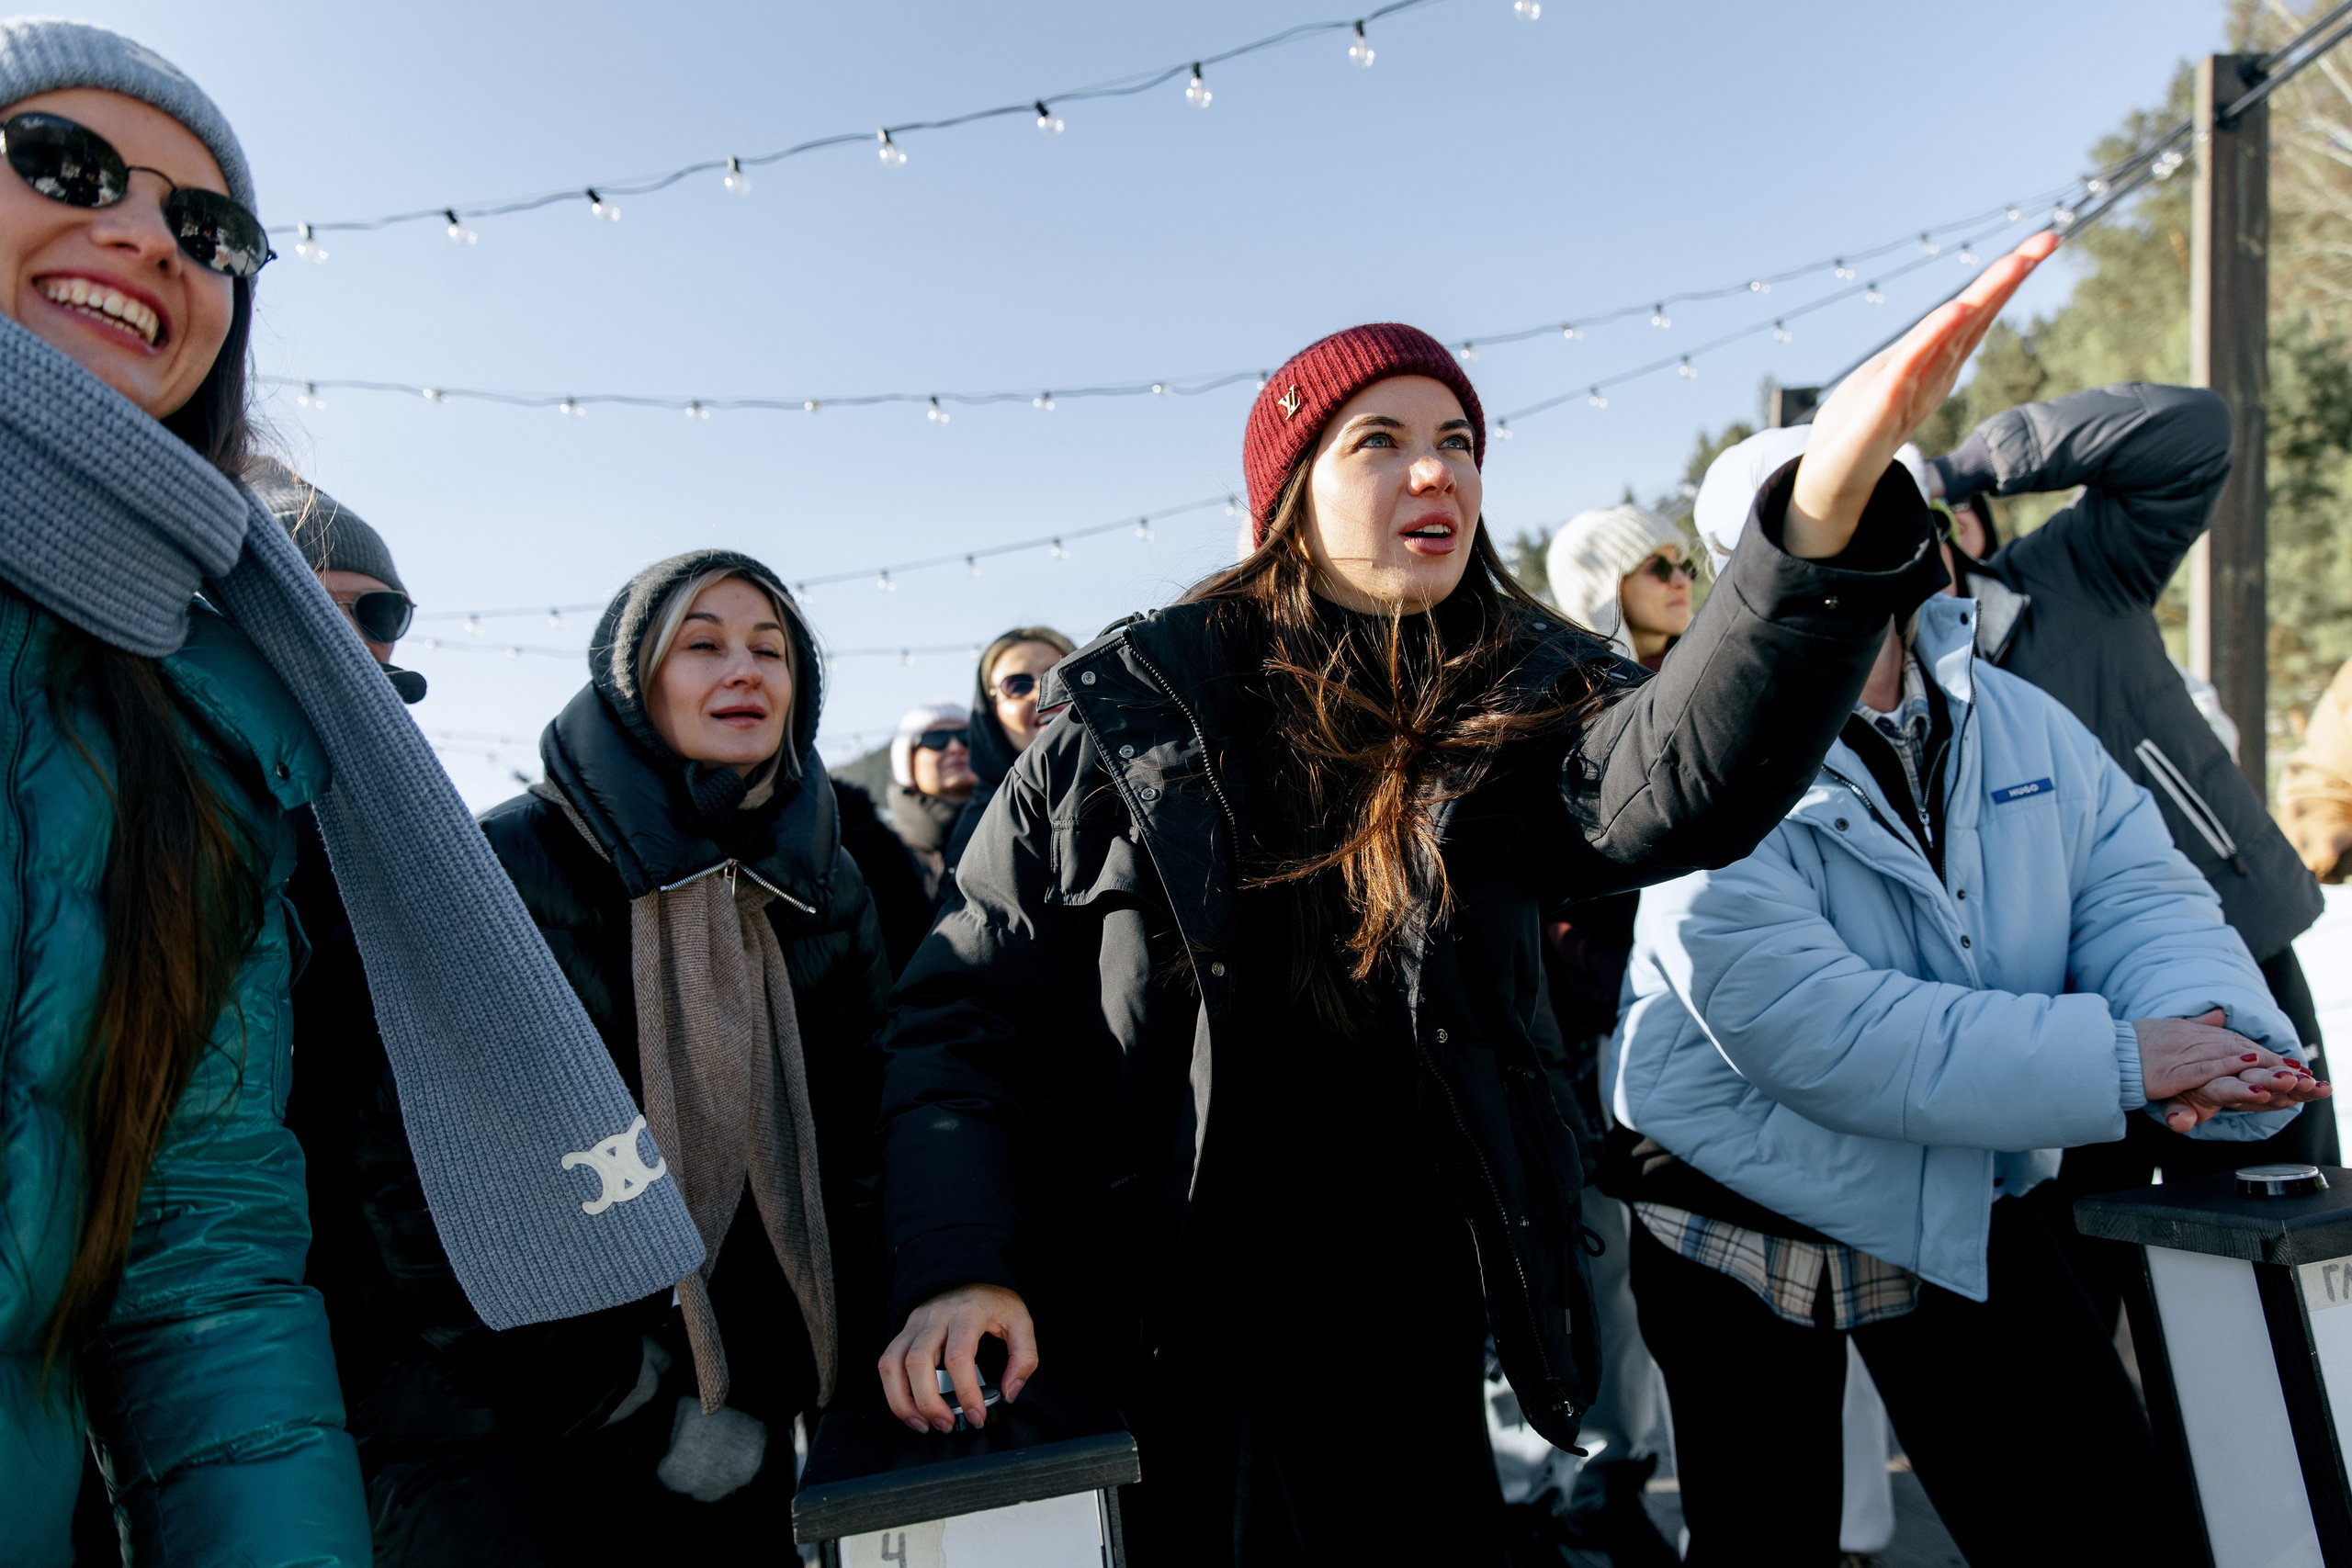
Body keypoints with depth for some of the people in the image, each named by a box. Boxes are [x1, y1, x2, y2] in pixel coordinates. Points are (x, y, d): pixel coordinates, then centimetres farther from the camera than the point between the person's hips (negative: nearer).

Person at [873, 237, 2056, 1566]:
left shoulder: (1515, 701, -3)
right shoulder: (1137, 707, -7)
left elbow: (1673, 778, -27)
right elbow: (970, 999, -4)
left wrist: (1834, 494, -43)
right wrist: (955, 1265, -16)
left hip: (1420, 1356, 2)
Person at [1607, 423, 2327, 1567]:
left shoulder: (2021, 725, 1)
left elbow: (2136, 888, -2)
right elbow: (1820, 1037, -29)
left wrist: (2207, 1025, -26)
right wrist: (2114, 1061, -27)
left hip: (1964, 1209, 5)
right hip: (1741, 1227, -5)